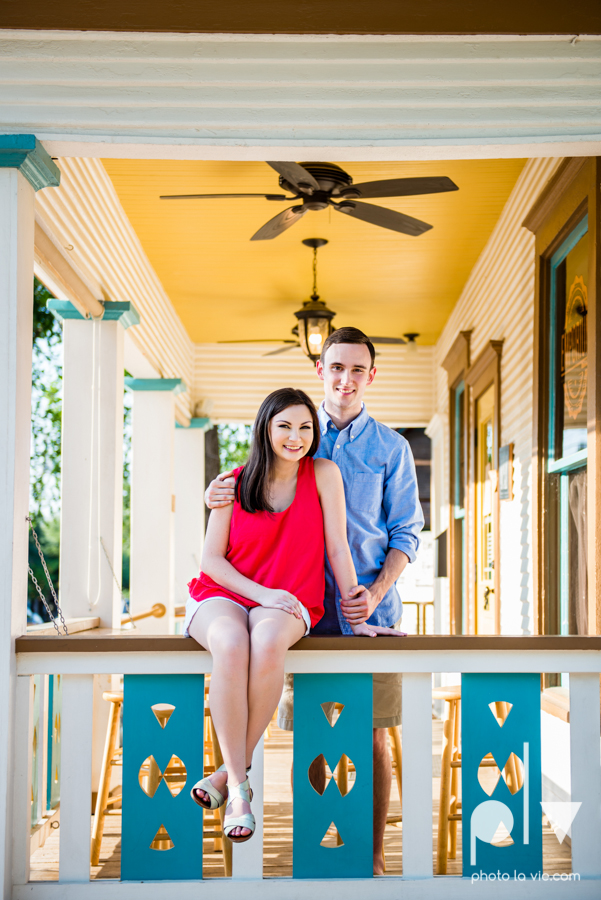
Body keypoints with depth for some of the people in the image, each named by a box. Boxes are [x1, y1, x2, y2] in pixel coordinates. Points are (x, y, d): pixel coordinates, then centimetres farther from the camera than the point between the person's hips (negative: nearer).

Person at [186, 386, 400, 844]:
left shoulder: (323, 474, 2)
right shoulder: (235, 483, 4)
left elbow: (338, 548, 2)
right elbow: (211, 558, 1)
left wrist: (355, 618, 0)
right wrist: (260, 592, -14)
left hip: (287, 603, 0)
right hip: (223, 593, 1)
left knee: (267, 643, -38)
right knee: (232, 646, -36)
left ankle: (230, 771, -23)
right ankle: (239, 784, -30)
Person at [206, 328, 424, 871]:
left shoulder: (390, 448, 7)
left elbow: (406, 535, 6)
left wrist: (376, 593, -11)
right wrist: (220, 497, -8)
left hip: (369, 609, -1)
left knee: (373, 738, 1)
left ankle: (374, 856, 13)